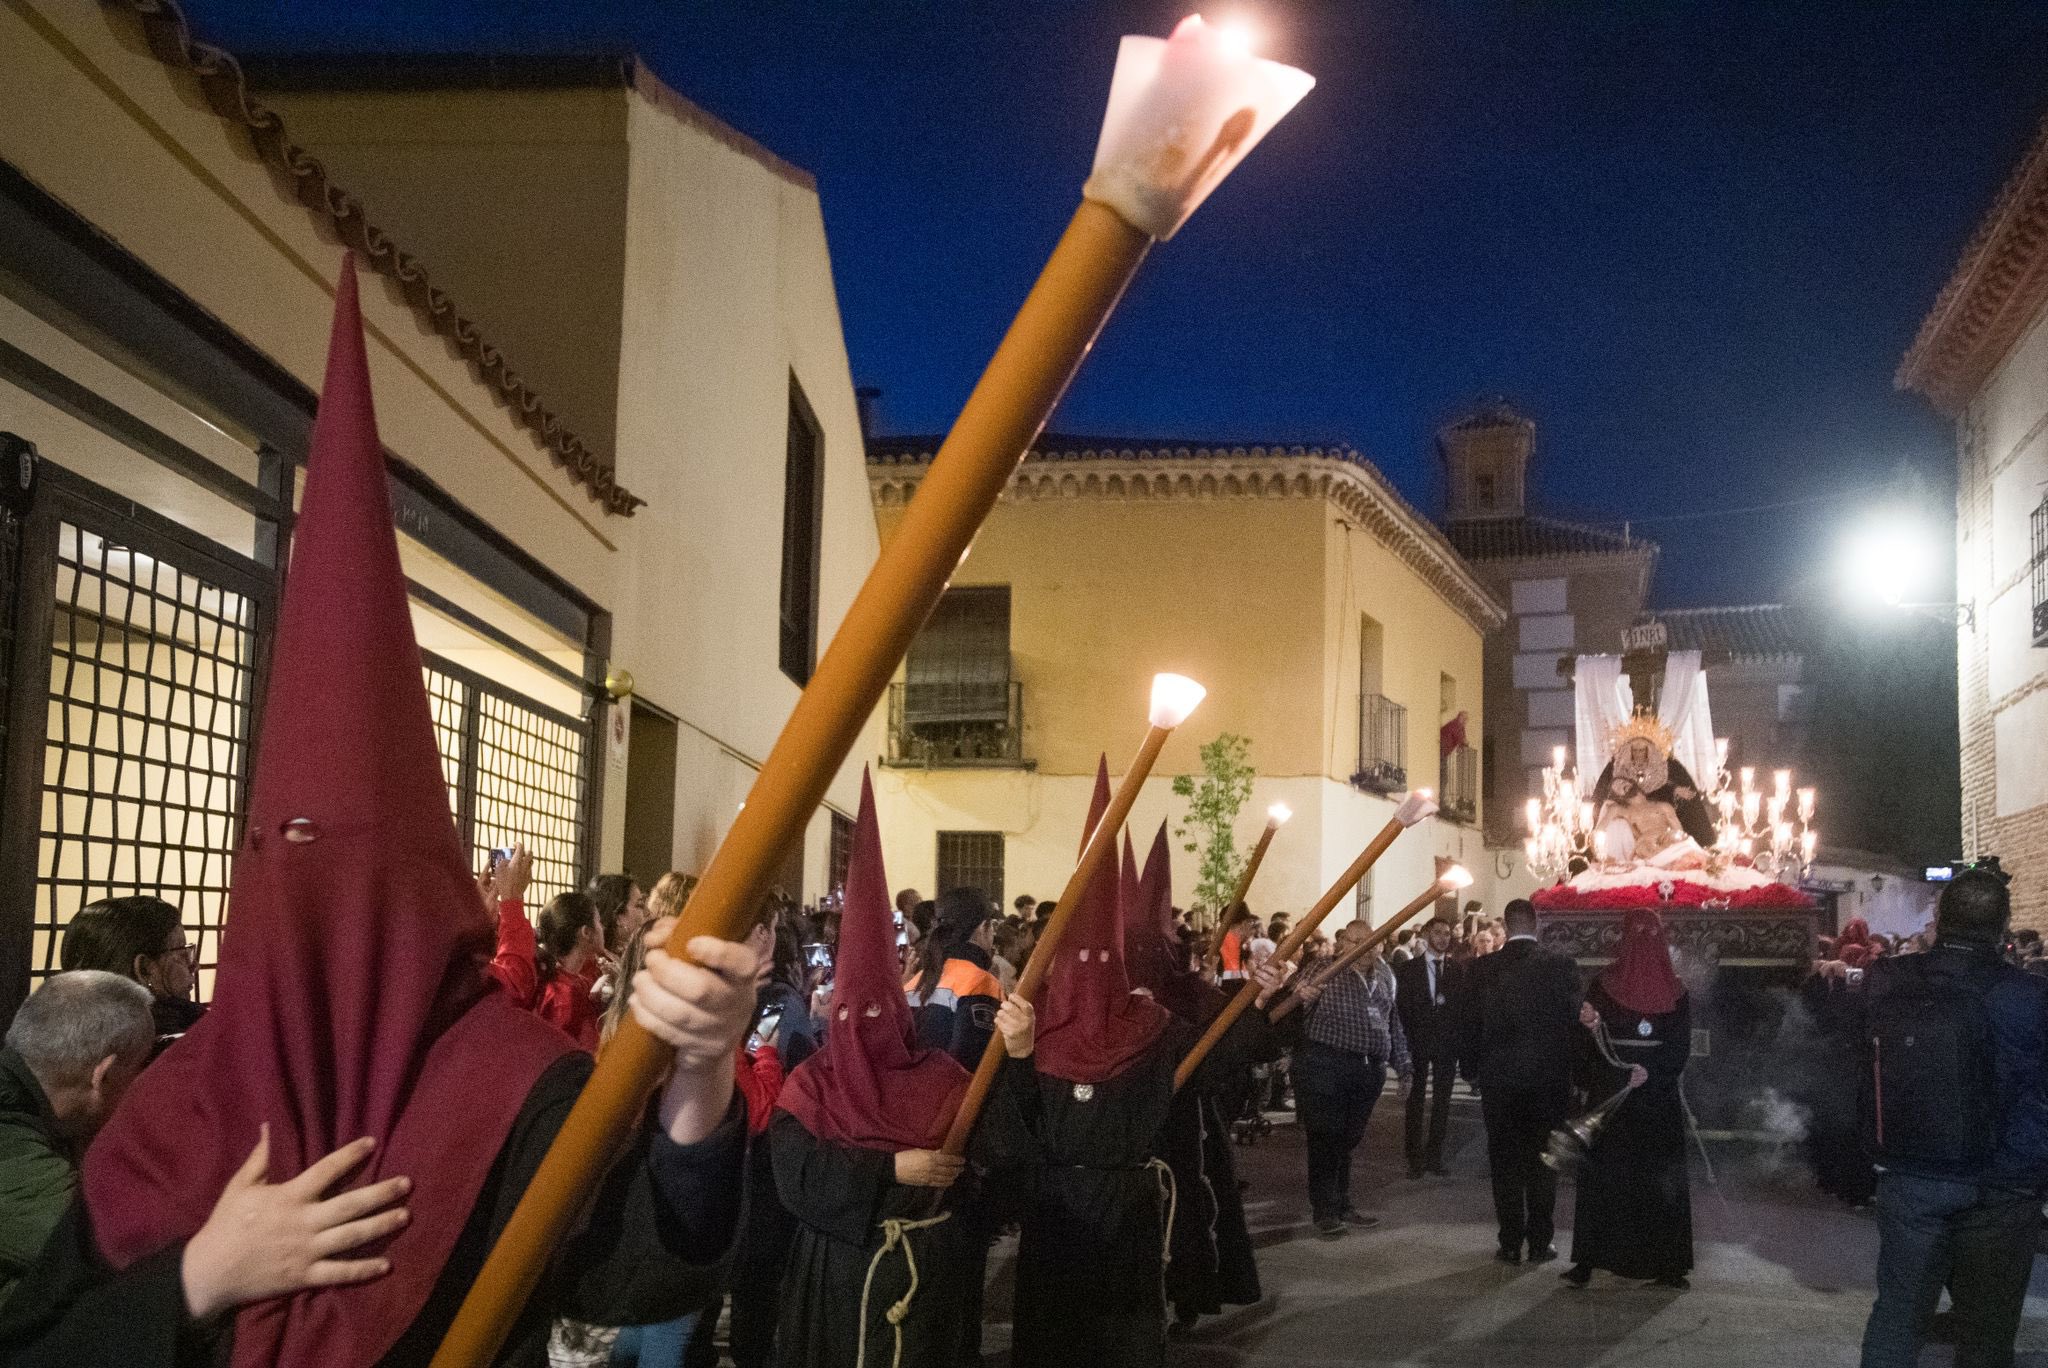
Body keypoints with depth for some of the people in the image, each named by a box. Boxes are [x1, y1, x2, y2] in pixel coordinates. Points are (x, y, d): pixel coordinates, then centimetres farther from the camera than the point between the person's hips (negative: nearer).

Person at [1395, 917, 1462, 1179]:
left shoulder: (1456, 971, 8)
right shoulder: (1408, 968, 2)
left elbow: (1461, 1005, 6)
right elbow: (1401, 1005, 0)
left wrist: (1457, 1037, -4)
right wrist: (1408, 1037, -7)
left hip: (1447, 1043, 2)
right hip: (1418, 1041, -2)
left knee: (1442, 1101, 5)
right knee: (1416, 1100, -1)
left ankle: (1435, 1156, 12)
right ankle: (1415, 1158, 4)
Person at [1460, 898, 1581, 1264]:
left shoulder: (1482, 969, -3)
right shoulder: (1561, 966, -6)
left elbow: (1470, 1025, 1)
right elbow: (1574, 1020, -4)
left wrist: (1470, 1069, 13)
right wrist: (1571, 1066, 8)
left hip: (1498, 1079, 0)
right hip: (1550, 1078, 0)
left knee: (1505, 1162, 7)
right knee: (1542, 1162, 9)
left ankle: (1511, 1243, 7)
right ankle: (1540, 1242, 11)